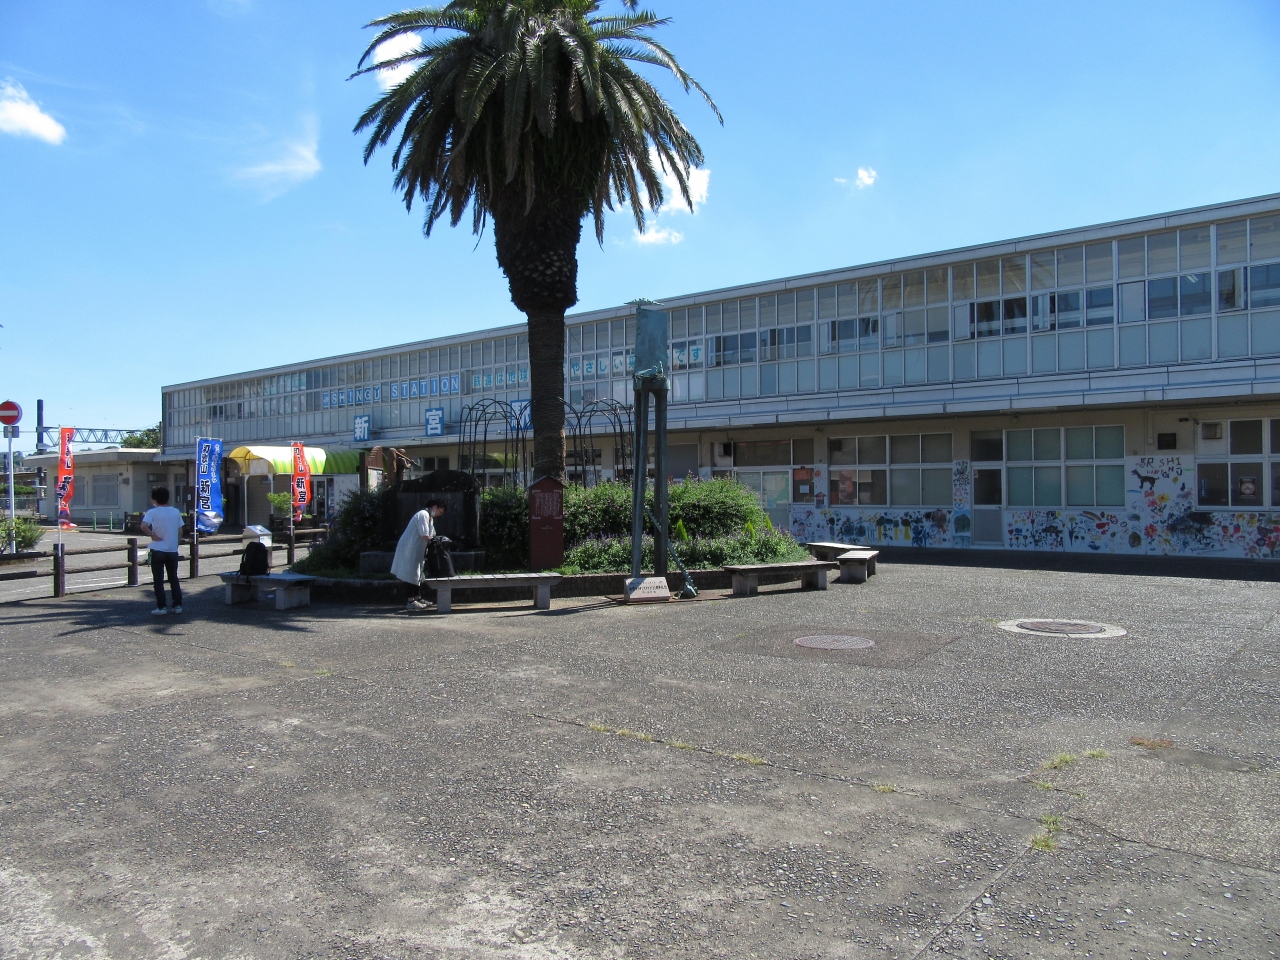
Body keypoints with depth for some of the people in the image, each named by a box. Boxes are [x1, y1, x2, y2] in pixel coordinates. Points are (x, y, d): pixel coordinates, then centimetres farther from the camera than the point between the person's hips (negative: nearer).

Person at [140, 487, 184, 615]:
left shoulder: (152, 512, -9)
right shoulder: (176, 512, 3)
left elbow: (144, 526, -25)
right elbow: (180, 530, 7)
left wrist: (152, 534, -12)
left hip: (158, 550, -4)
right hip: (173, 550, 4)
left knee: (158, 580, 4)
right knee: (173, 578, 12)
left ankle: (161, 607, 2)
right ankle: (177, 605, 10)